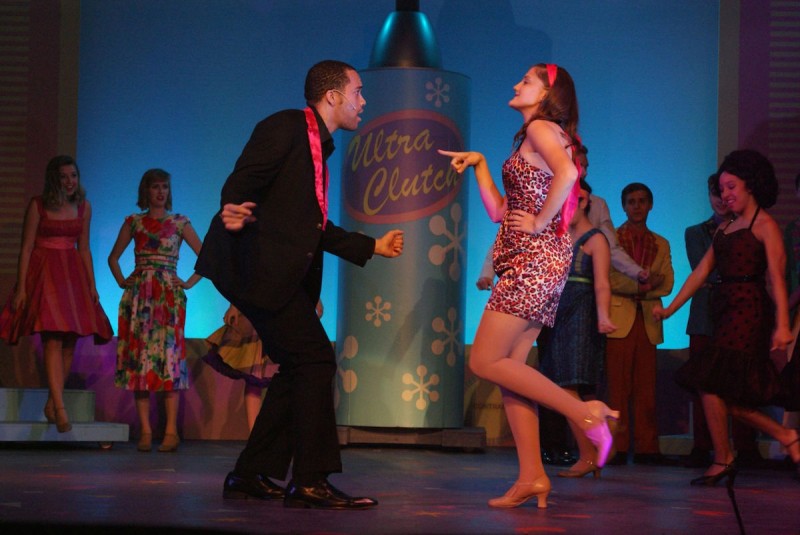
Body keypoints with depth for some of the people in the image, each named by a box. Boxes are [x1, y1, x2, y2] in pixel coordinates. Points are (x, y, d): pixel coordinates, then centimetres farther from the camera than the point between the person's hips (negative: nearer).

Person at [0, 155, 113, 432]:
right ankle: (60, 409, -21)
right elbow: (26, 248, -4)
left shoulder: (83, 207, 9)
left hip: (73, 274, 5)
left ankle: (50, 405, 10)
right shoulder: (38, 205, -3)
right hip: (44, 273, -5)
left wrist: (91, 285, 11)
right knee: (53, 339, -15)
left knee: (70, 341, 1)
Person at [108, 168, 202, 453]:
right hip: (139, 296, 2)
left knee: (169, 355, -9)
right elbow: (113, 257, 20)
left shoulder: (180, 223, 7)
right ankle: (145, 431, -1)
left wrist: (190, 282, 0)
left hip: (168, 295, -2)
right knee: (139, 356, -3)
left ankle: (171, 430, -9)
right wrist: (122, 281, 6)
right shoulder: (134, 222, 12)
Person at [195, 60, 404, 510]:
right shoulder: (287, 127, -7)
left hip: (284, 274, 10)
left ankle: (251, 475, 17)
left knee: (298, 369, 11)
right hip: (258, 265, -10)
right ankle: (310, 482, -11)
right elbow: (240, 182, -19)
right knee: (315, 360, -13)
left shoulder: (318, 146, 21)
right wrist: (234, 210, -41)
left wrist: (373, 246, 29)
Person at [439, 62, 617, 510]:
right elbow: (500, 211, 21)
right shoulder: (537, 138, 24)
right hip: (530, 263, 10)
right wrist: (479, 164, 21)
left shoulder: (541, 128, -4)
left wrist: (540, 222, -18)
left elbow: (567, 172, -27)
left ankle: (585, 412, -11)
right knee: (509, 367, 4)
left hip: (535, 258, -10)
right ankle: (532, 477, 1)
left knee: (486, 362, -10)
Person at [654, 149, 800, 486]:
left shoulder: (764, 225, -3)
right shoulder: (725, 229, 20)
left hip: (748, 311, -8)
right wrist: (670, 309, 11)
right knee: (727, 394, 4)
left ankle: (722, 462, 0)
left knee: (710, 384, -11)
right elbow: (701, 271, 18)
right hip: (727, 313, 8)